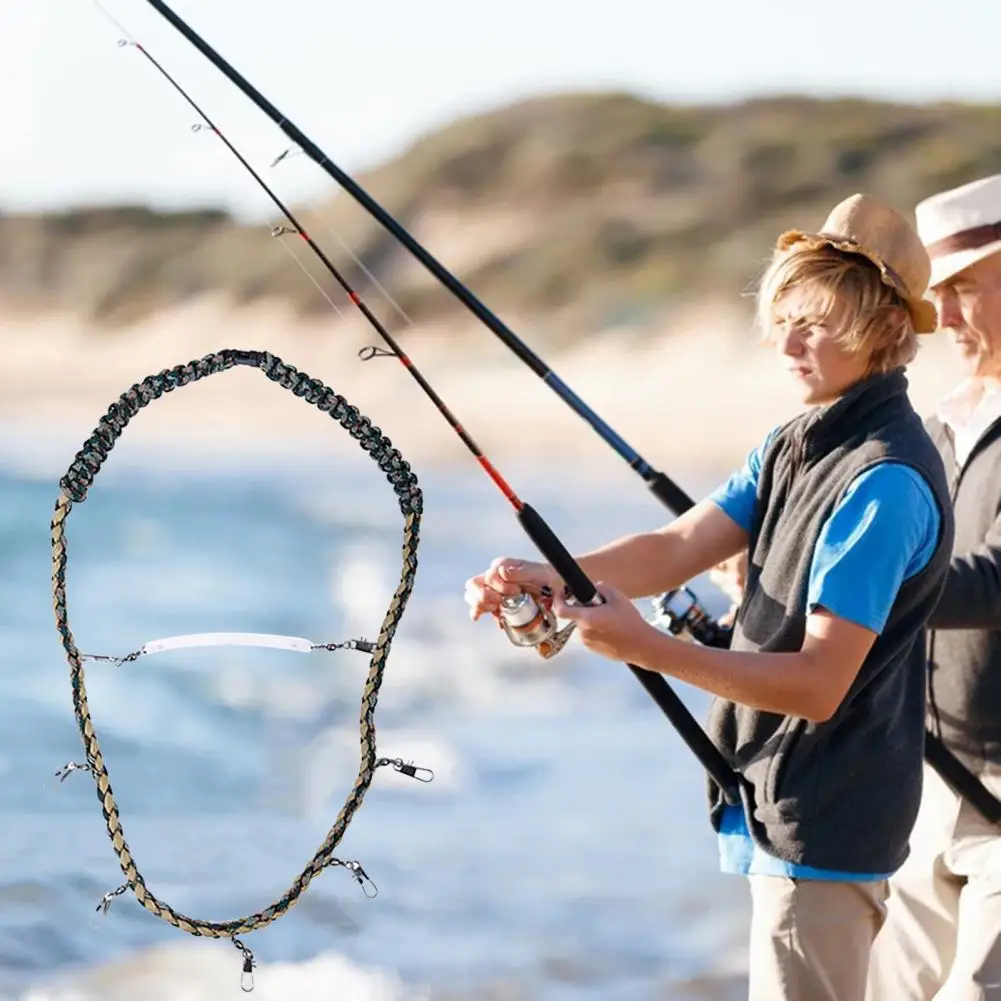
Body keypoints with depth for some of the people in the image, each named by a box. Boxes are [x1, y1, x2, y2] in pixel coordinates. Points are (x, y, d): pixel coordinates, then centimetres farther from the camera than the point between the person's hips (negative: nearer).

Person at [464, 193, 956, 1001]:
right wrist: (553, 580, -16)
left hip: (823, 820, -10)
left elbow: (818, 684, -24)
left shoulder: (886, 482, -20)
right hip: (777, 806, 10)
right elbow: (679, 547, 1)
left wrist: (648, 648, -30)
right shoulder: (796, 446, 10)